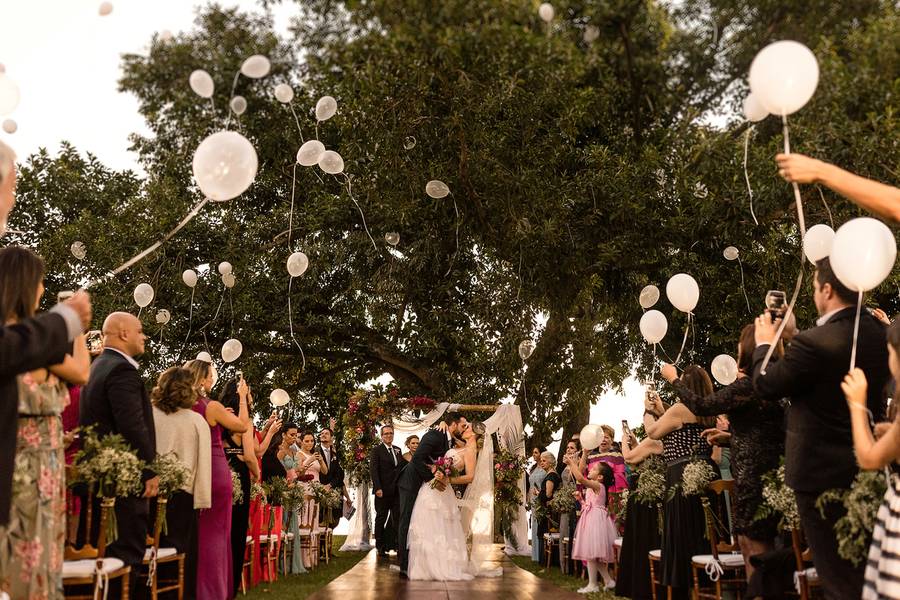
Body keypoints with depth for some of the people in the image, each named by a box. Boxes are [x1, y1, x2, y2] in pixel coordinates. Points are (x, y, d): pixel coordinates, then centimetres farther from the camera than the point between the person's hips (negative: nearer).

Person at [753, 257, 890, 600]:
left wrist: (764, 344, 4)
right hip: (869, 468, 7)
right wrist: (792, 335, 16)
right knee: (865, 571, 21)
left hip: (824, 474, -7)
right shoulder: (880, 335, -1)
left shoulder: (815, 343, -25)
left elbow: (765, 385, -13)